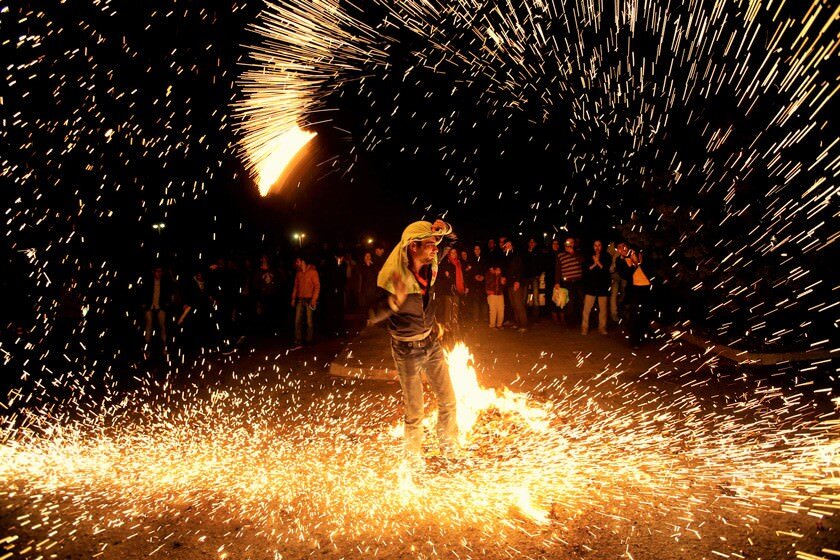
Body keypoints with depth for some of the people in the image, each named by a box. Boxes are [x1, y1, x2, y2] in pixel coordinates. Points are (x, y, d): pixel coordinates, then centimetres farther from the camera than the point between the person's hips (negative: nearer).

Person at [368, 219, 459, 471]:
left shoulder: (429, 264, -9)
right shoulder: (394, 278, -25)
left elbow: (450, 240, 7)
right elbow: (372, 316, -28)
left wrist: (444, 228, -17)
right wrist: (394, 301, -47)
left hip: (432, 343, 6)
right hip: (407, 351, -6)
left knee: (448, 401, 15)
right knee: (415, 412, 6)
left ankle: (450, 450, 38)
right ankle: (414, 460, 30)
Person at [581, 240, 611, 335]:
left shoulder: (606, 258, 6)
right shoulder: (588, 258, 6)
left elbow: (607, 270, -5)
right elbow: (585, 270, -4)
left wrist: (598, 263, -11)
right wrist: (594, 264, -13)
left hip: (603, 287, 1)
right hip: (590, 286, -1)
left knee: (603, 309, 4)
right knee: (587, 308, -5)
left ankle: (602, 328, 15)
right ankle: (584, 328, 2)